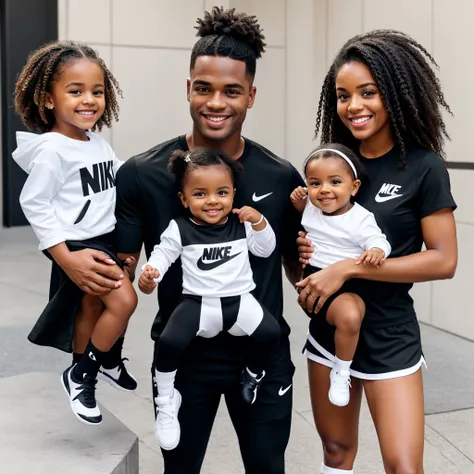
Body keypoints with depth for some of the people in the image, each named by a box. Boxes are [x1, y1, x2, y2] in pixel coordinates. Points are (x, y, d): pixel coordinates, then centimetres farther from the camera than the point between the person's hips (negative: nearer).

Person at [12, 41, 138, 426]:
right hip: (79, 246, -7)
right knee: (123, 301, -15)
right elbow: (34, 203, -17)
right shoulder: (51, 150, -18)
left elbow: (121, 184, 16)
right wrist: (63, 256, -20)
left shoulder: (99, 143, 5)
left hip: (106, 240, 7)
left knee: (91, 310, 17)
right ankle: (81, 377, 1)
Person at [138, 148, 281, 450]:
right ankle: (166, 402, -2)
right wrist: (149, 275, -22)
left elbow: (266, 250, 13)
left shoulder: (242, 224, 6)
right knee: (169, 342, -28)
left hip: (239, 300, 2)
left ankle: (254, 375, 9)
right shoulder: (179, 229, -1)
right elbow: (163, 253, 0)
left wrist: (259, 223, -5)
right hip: (198, 302, -1)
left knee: (271, 332, -26)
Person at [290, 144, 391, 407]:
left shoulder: (361, 219, -12)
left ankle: (341, 372, -12)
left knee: (350, 317, -34)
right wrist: (299, 202, 6)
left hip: (345, 288, -7)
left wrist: (376, 252, -43)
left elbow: (378, 242, -19)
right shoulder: (311, 208, 5)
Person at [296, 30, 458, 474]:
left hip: (388, 336, -5)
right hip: (328, 327, 5)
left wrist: (349, 268, -21)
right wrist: (304, 247, -7)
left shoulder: (423, 167, -11)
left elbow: (443, 260, -16)